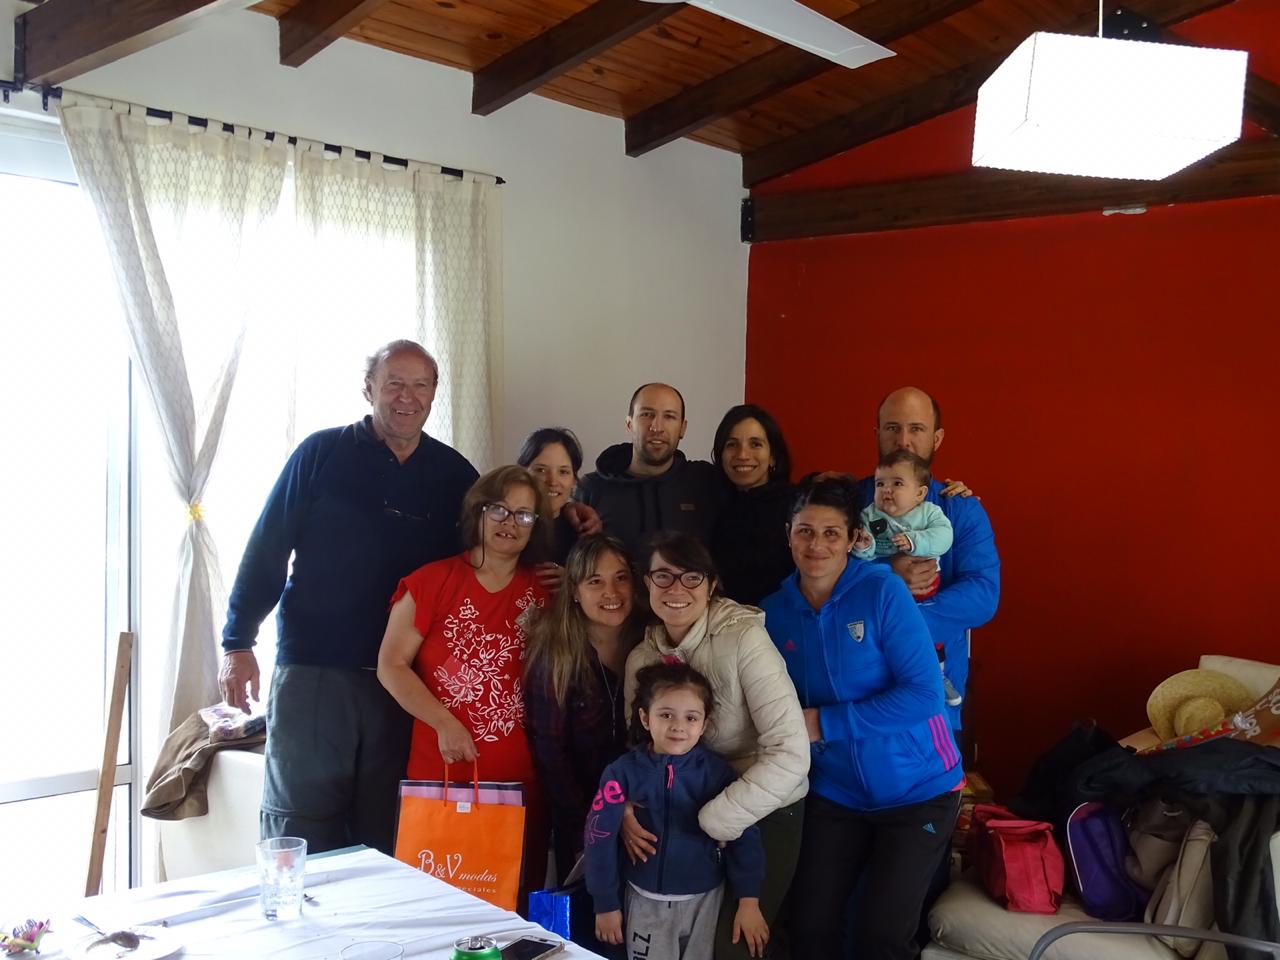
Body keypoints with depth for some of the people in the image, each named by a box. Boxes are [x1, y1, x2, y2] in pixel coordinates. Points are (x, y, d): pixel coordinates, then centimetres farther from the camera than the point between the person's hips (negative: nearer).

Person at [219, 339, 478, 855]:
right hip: (311, 671, -2)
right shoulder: (321, 454, 0)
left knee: (386, 836, 10)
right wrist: (237, 643, -5)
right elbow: (266, 550, 0)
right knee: (298, 831, 5)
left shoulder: (455, 474, 7)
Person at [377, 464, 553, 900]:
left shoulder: (542, 591, 8)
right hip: (440, 769, -3)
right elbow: (391, 665, -5)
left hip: (521, 777, 3)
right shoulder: (432, 582, -2)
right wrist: (445, 724, -11)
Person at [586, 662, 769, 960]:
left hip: (704, 899, 0)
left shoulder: (718, 773, -12)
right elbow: (601, 837, -8)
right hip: (646, 900, 0)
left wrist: (749, 901, -12)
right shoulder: (622, 772, -12)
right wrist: (606, 904, -5)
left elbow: (744, 835, -9)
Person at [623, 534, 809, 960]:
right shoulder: (641, 657, -3)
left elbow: (790, 756, -27)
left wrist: (706, 824, -25)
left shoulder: (743, 639, -22)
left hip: (765, 814, -5)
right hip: (688, 815, 5)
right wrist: (626, 812, -15)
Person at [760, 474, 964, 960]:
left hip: (918, 789, -4)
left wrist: (824, 723, -22)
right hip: (836, 792, 4)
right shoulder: (775, 611, -4)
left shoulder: (882, 591, -17)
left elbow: (924, 694, -22)